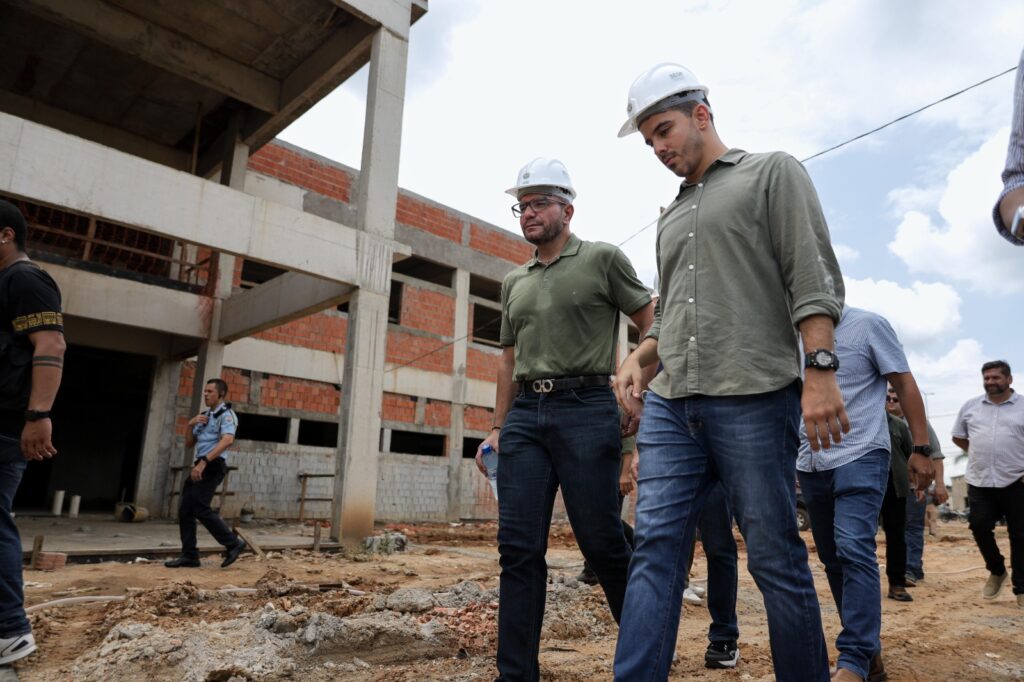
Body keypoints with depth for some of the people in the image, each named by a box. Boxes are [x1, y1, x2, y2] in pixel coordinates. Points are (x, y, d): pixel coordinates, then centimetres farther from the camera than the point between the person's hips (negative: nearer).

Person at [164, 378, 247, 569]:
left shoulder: (226, 414, -7)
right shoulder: (203, 416, 19)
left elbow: (227, 440, -25)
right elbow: (189, 444, 21)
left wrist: (203, 462, -31)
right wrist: (191, 424, 2)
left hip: (213, 466, -9)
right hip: (200, 466, 9)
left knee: (200, 508, -16)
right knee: (185, 510, 5)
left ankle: (233, 543, -5)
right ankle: (189, 555, 12)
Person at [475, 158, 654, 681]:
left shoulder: (602, 259, 5)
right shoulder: (514, 282, 20)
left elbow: (653, 325, 4)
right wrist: (497, 428, 15)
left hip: (586, 408, -5)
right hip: (525, 415, 5)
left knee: (602, 542, 1)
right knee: (518, 547, 2)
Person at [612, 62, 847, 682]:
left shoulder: (773, 172, 7)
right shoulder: (671, 218, 24)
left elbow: (814, 278, -4)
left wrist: (821, 370, -16)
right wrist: (640, 359, 9)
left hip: (754, 399, -5)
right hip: (669, 406, 6)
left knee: (777, 558, 3)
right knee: (655, 549, -2)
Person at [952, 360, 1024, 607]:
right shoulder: (970, 406, 8)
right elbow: (958, 436, 20)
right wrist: (979, 454, 10)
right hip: (979, 482, 3)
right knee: (979, 526, -1)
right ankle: (996, 571, 24)